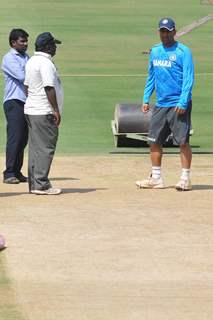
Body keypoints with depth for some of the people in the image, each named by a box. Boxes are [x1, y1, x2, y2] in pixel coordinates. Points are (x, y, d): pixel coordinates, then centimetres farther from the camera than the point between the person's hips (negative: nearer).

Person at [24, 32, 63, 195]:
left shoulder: (31, 61, 14)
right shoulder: (45, 63, -16)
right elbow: (49, 88, -21)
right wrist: (56, 110, -18)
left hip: (31, 111, 10)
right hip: (44, 112, -10)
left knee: (35, 148, 12)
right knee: (46, 147, -7)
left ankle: (34, 184, 14)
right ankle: (41, 184, -9)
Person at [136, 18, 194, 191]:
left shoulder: (183, 51, -7)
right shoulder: (155, 51, 13)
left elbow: (189, 78, -12)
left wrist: (183, 102, -20)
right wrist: (146, 99, 14)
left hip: (178, 105, -7)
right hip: (160, 105, 7)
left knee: (183, 141, -6)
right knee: (154, 141, 7)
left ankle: (185, 179, -2)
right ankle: (156, 178, 16)